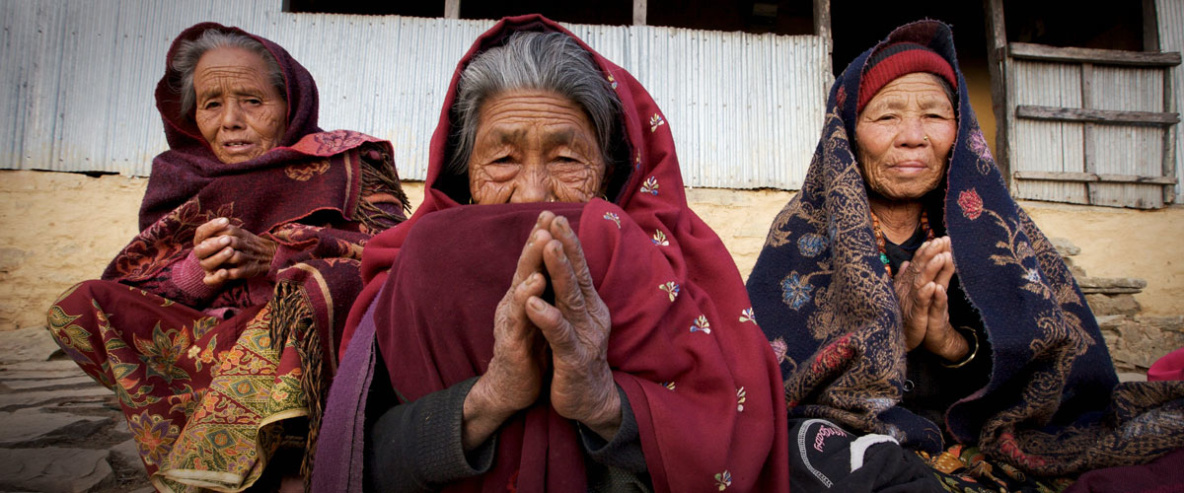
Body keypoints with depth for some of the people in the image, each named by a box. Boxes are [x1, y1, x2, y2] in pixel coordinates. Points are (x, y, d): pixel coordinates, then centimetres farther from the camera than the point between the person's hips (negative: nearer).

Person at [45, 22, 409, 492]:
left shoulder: (343, 163, 5)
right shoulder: (180, 177, 15)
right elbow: (126, 282, 7)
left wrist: (276, 255, -21)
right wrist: (195, 272, -16)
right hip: (213, 342, 5)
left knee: (317, 281, -32)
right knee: (81, 308, -12)